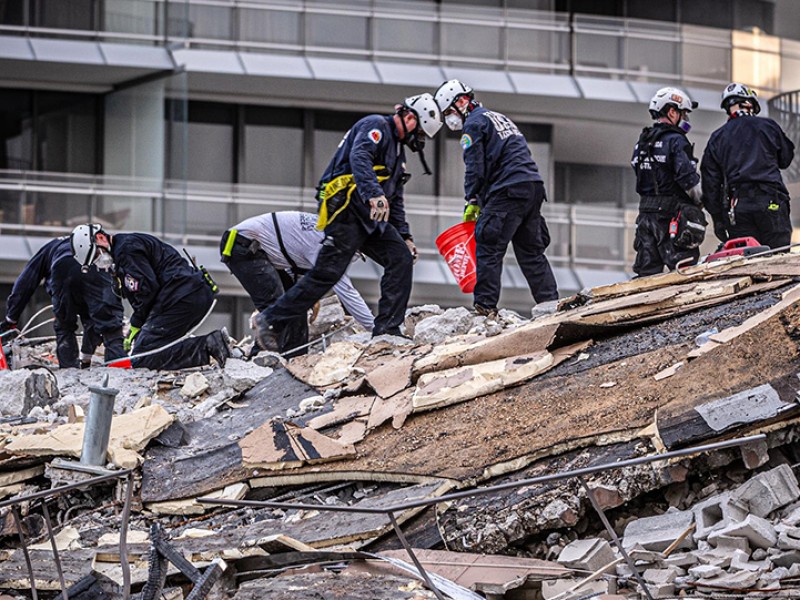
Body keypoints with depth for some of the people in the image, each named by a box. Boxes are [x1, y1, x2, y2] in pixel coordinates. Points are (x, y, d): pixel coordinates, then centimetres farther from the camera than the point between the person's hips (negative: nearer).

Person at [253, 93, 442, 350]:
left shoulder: (397, 148, 27)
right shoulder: (376, 126, -3)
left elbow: (395, 201, 30)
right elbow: (359, 157, -24)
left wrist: (405, 236, 21)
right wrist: (374, 194, -38)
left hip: (371, 218, 10)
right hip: (347, 209, -10)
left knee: (402, 258, -6)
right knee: (327, 272, -11)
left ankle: (387, 330, -7)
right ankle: (271, 321, -2)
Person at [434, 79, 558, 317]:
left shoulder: (473, 124, -1)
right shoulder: (499, 117, 27)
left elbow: (475, 168, -9)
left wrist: (472, 202, -1)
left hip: (509, 191, -9)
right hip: (534, 185, 9)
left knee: (488, 248, -7)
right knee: (531, 250, 14)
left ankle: (485, 307, -12)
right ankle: (550, 301, 7)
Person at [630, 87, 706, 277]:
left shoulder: (642, 142, 16)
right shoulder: (675, 140, -9)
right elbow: (687, 177, -16)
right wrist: (699, 202, -1)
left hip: (646, 211, 8)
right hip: (672, 213, -8)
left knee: (647, 268, 6)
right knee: (682, 267, -8)